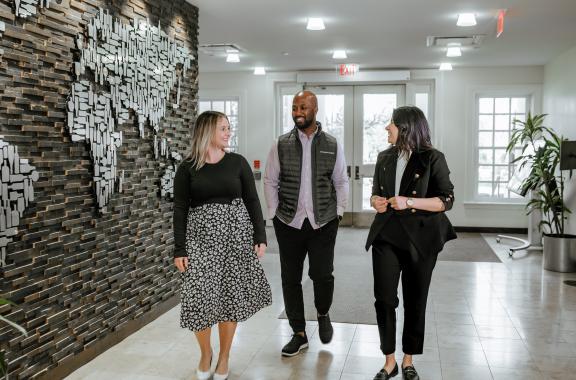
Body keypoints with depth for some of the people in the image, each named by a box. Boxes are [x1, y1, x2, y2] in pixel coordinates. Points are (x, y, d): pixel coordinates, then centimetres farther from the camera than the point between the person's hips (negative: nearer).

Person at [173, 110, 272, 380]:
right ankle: (205, 352, 24)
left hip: (236, 235, 1)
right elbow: (180, 209, -1)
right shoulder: (187, 168, 0)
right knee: (199, 298, -4)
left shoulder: (238, 162, 3)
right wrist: (179, 250, -6)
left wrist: (260, 237, -3)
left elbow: (252, 201, 4)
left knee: (230, 296, 5)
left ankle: (224, 356, 25)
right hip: (200, 238, -1)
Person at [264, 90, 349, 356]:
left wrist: (338, 211, 2)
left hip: (323, 223, -1)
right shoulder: (281, 145, 3)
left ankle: (323, 314, 29)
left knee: (322, 275, -5)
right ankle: (299, 334, 22)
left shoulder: (332, 145, 3)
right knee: (290, 278, 6)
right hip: (288, 223, 1)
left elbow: (341, 182, 8)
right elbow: (270, 181, 6)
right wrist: (274, 213, 1)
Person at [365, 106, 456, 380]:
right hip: (386, 237, 4)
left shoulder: (432, 159, -5)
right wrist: (376, 201, -3)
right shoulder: (385, 158, 10)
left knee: (415, 301, 7)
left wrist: (409, 202, -20)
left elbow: (446, 200, -9)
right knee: (384, 299, -1)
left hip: (420, 239, -3)